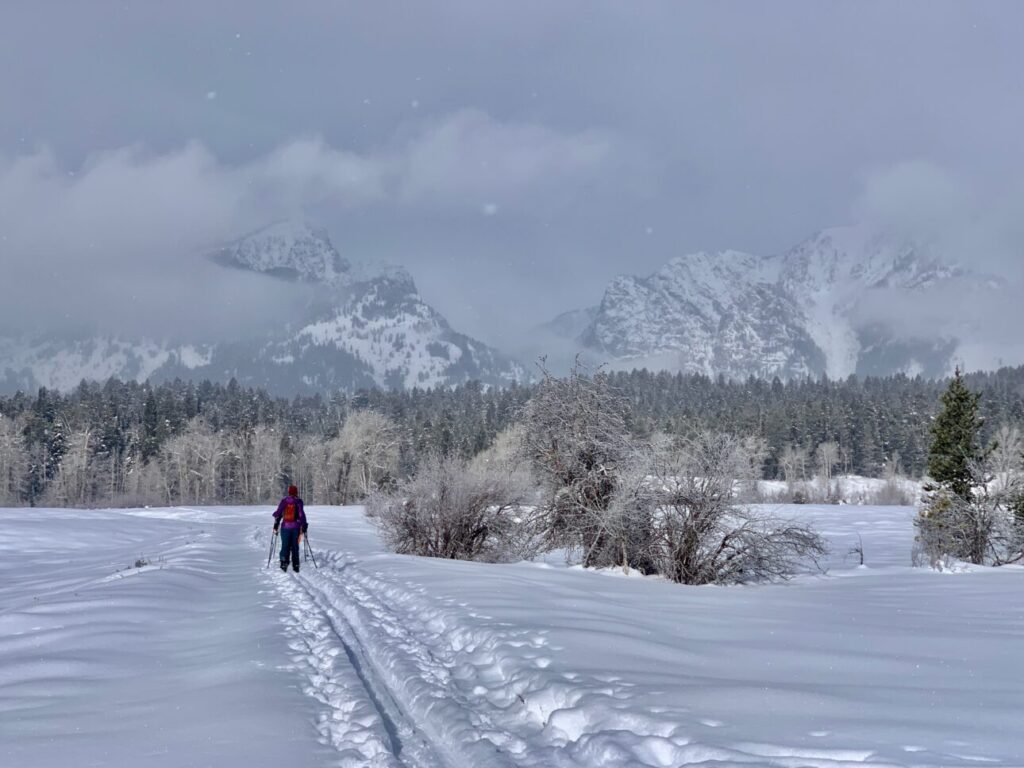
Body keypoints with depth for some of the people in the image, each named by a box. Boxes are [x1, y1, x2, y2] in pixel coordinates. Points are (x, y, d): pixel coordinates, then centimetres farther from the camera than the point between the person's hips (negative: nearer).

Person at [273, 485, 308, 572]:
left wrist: (276, 526, 11)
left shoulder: (284, 501, 0)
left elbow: (278, 514, 2)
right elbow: (301, 515, -6)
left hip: (285, 527, 0)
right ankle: (295, 566, 8)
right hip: (296, 527, 0)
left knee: (285, 546, 7)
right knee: (295, 546, 8)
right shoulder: (298, 502, -4)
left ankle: (284, 564, -1)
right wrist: (304, 527, 0)